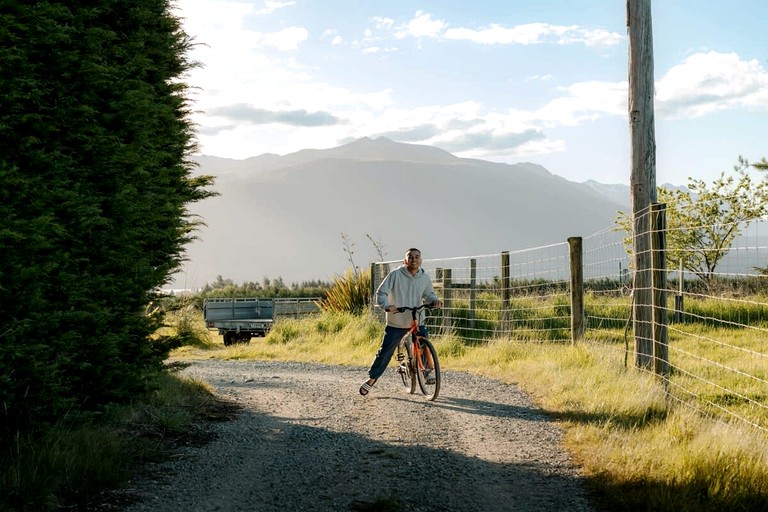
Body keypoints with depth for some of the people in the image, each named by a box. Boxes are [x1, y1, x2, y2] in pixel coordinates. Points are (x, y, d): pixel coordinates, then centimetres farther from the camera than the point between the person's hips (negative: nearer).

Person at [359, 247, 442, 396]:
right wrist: (387, 306, -33)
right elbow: (381, 292, -14)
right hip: (396, 322, -3)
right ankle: (372, 379, 16)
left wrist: (434, 301, -9)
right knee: (384, 352, 1)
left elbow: (428, 295, 14)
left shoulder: (425, 278, -1)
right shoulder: (395, 275, -13)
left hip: (417, 321, 3)